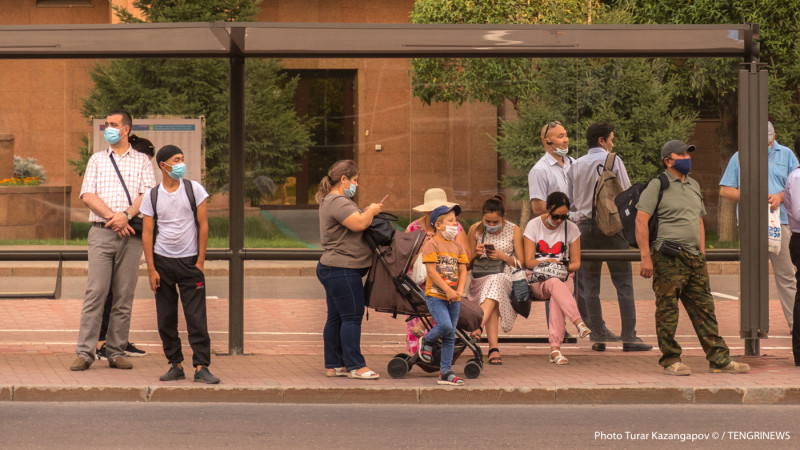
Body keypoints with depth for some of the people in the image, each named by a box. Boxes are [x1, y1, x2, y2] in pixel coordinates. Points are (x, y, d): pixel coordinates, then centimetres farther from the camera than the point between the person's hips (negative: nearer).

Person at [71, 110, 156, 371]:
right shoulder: (97, 160, 15)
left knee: (124, 297, 0)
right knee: (95, 292, -9)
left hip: (130, 235, 0)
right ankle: (85, 353, -10)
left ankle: (116, 352, 5)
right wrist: (112, 217, -11)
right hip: (101, 232, 0)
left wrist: (126, 215, -16)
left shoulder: (142, 161, 13)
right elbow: (87, 195, 3)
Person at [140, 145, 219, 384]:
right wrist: (151, 269, -4)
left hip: (189, 261, -1)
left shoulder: (194, 189, 0)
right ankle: (176, 364, 12)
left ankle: (201, 366, -5)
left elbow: (203, 225, 2)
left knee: (196, 316, -6)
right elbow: (147, 233, 2)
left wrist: (200, 261, -3)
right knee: (166, 318, 3)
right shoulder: (151, 196, 1)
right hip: (162, 261, 1)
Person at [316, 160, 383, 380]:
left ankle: (334, 365, 16)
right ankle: (355, 366, -7)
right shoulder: (338, 202, -16)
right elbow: (359, 224, -26)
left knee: (336, 318, 12)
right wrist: (372, 210, -8)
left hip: (332, 270, 11)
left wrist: (368, 212, 8)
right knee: (352, 317, -8)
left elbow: (356, 223, 25)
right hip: (343, 271, -11)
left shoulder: (334, 201, 20)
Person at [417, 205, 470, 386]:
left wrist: (459, 291, -7)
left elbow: (463, 271, 10)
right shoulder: (432, 244, -6)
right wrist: (448, 290, -17)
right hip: (435, 295, -6)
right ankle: (427, 341, 9)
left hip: (454, 298, 6)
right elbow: (431, 271, -12)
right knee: (445, 325, -23)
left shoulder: (458, 246, 13)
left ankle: (445, 372, 9)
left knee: (450, 336, 5)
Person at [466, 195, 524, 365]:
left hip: (506, 278, -1)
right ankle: (493, 348, -44)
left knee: (495, 282, -39)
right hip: (480, 279, 1)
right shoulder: (475, 230, 8)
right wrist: (476, 253, -6)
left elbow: (521, 263, 6)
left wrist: (504, 257, -12)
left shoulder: (514, 231, 5)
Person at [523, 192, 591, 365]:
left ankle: (555, 348, -46)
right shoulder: (533, 226, 3)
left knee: (557, 296, -36)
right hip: (538, 279, -1)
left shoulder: (571, 229, 8)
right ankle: (579, 323, -57)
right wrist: (546, 263, -21)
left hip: (564, 277, 1)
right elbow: (529, 261, -1)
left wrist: (565, 267, -13)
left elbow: (576, 263, 9)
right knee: (555, 283, -39)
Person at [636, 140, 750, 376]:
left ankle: (719, 359, 9)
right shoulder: (657, 186, -3)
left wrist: (702, 255, 18)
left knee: (704, 309, 7)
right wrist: (646, 257, -15)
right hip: (668, 258, -7)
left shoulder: (694, 186, 20)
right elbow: (641, 221, -9)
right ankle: (670, 360, 4)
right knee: (667, 311, -3)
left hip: (694, 258, 7)